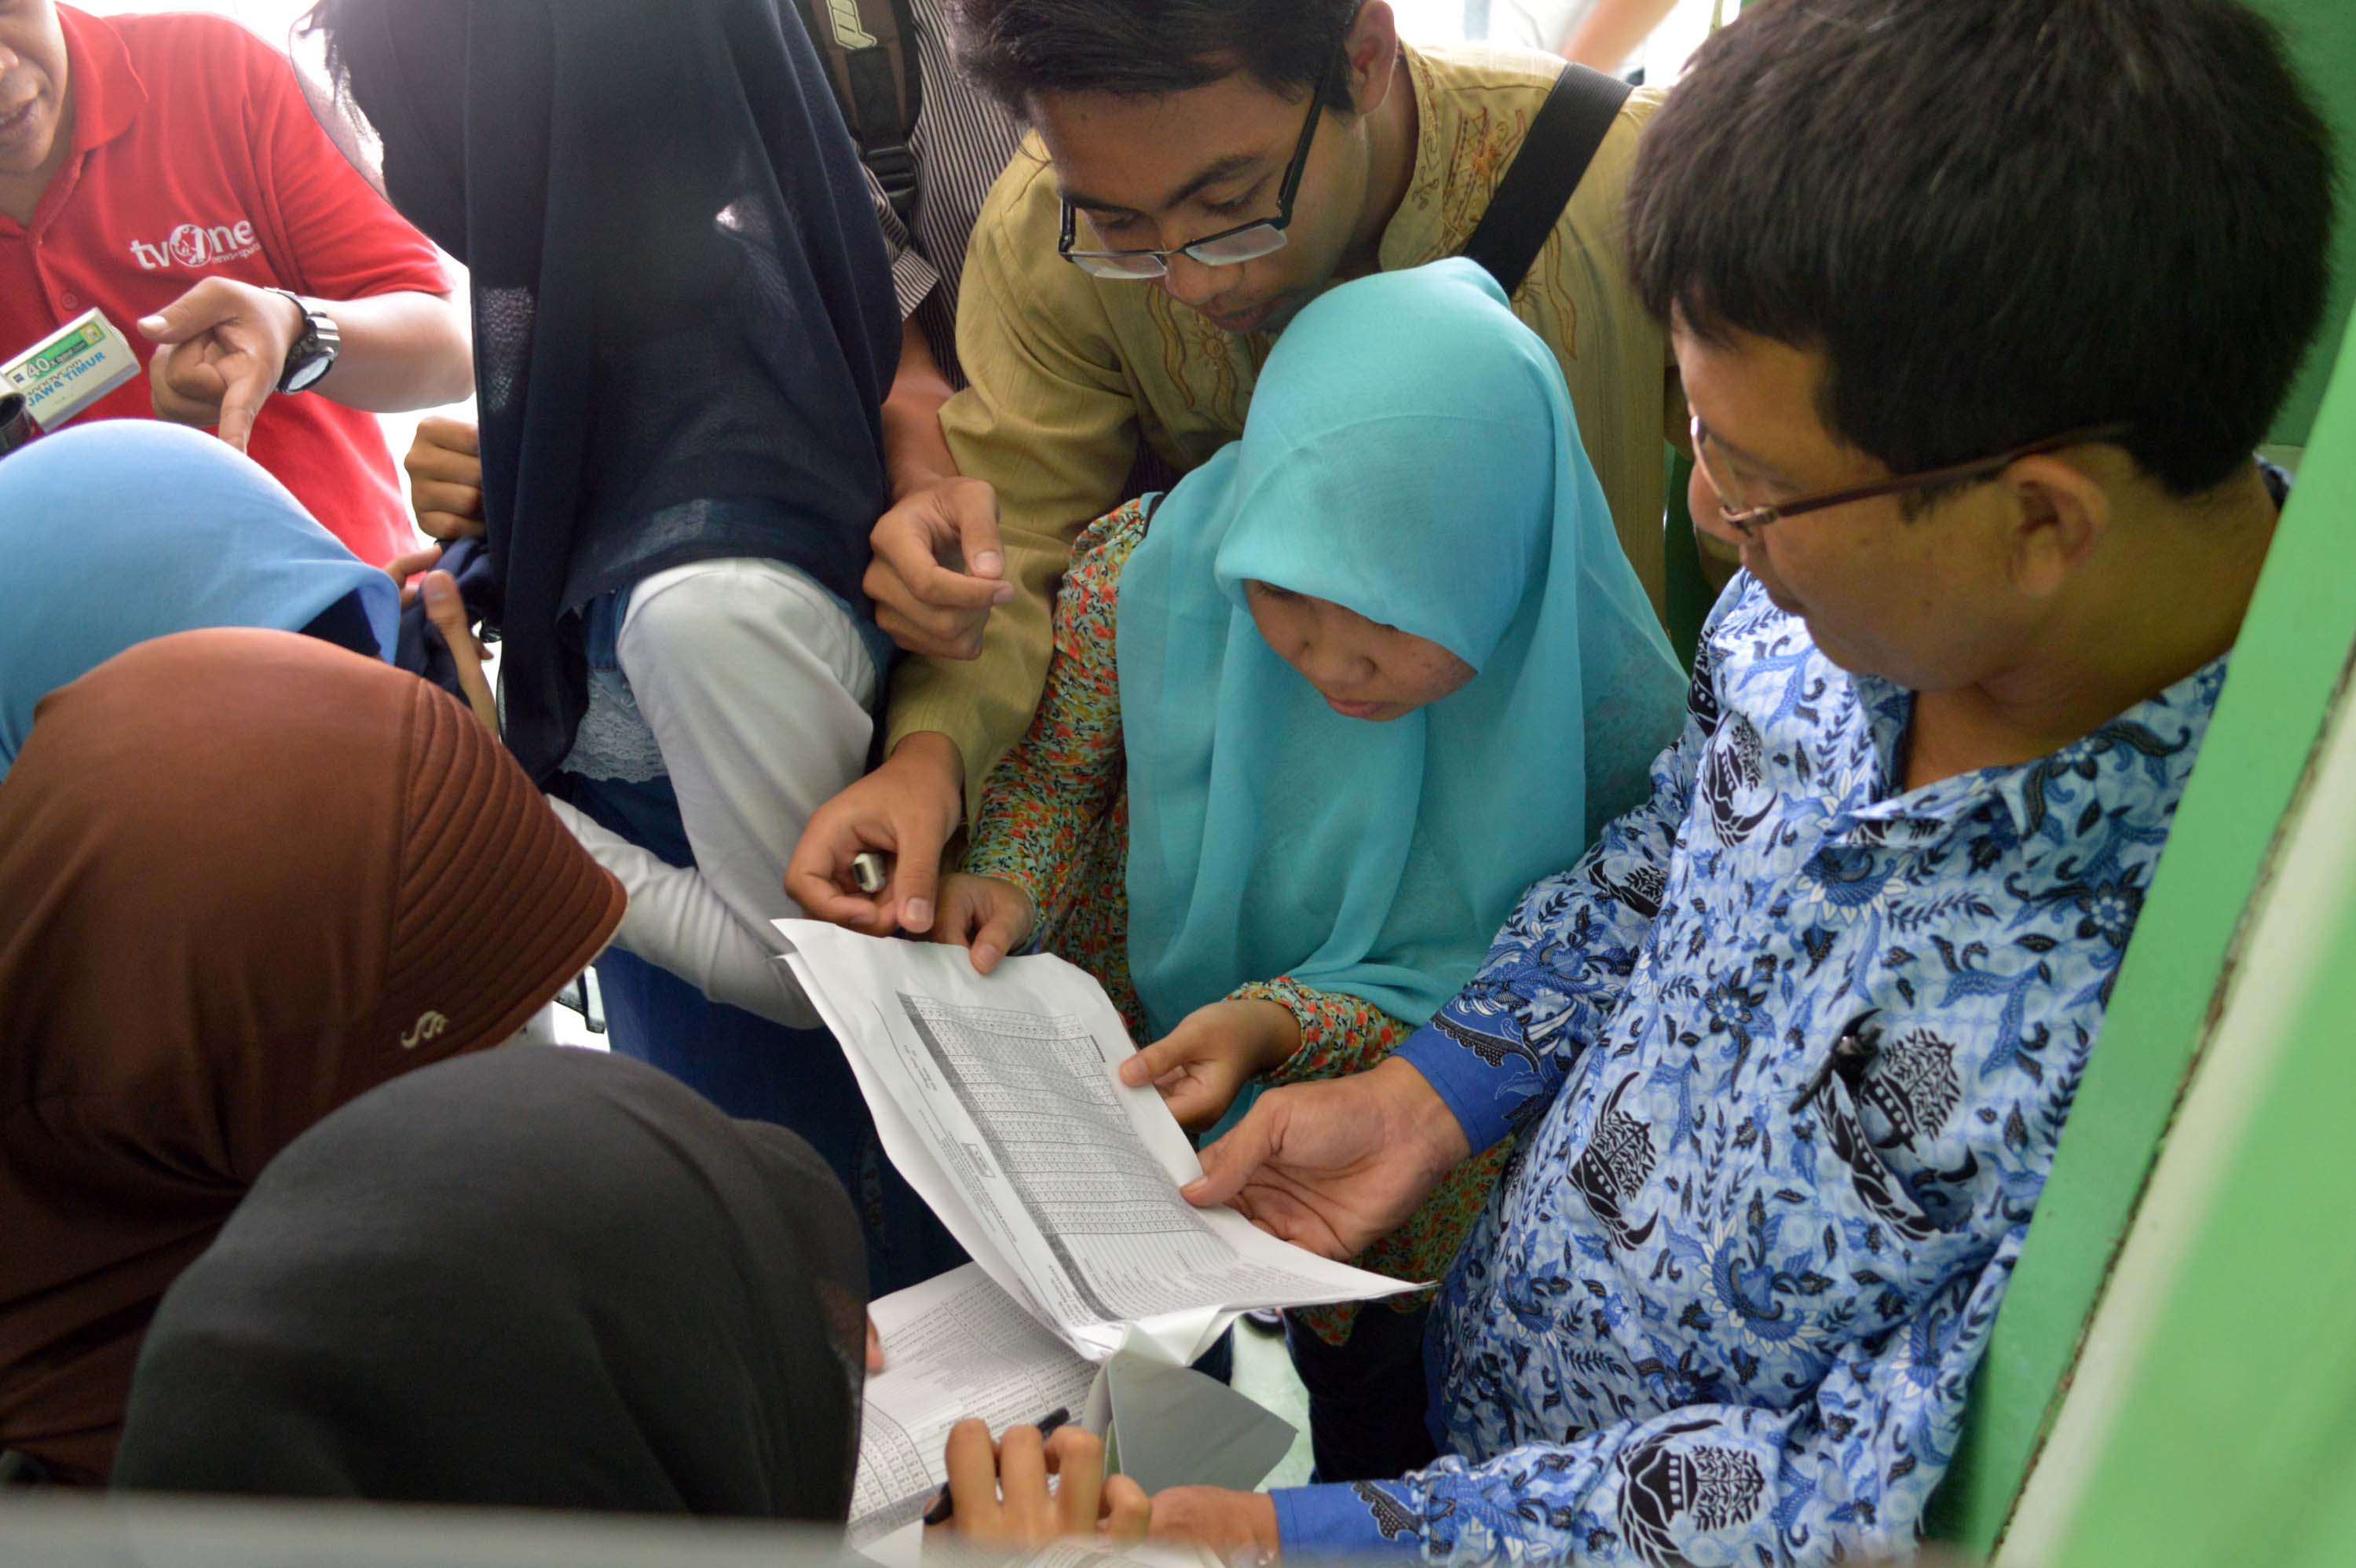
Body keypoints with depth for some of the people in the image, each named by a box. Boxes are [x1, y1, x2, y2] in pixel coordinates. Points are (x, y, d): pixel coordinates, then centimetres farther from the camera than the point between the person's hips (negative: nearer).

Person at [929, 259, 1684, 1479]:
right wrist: (1006, 878, -29)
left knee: (1379, 1414, 20)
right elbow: (1055, 760, -8)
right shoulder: (1145, 573, -30)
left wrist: (1283, 1024, -38)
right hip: (1131, 1053, 2)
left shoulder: (1604, 724, -34)